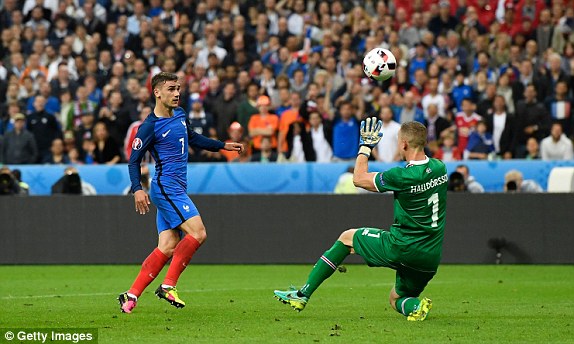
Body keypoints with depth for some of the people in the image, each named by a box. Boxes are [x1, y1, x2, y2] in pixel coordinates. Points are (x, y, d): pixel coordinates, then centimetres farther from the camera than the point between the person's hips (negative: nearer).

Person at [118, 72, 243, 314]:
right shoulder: (150, 126, -12)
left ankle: (131, 296, 2)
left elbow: (192, 138, 31)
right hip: (166, 187, -9)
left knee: (168, 248, 2)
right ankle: (168, 285, -12)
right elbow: (134, 160, -10)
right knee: (197, 233, -18)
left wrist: (222, 146, 34)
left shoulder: (180, 114, 12)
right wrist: (137, 189, -23)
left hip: (176, 190, 9)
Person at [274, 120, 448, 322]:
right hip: (432, 257, 6)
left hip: (401, 249, -6)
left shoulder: (403, 177, -18)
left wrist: (366, 146, 10)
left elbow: (358, 178, -2)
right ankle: (416, 306, -10)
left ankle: (303, 295, 16)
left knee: (347, 238, 17)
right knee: (396, 300, 26)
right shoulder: (440, 168, 1)